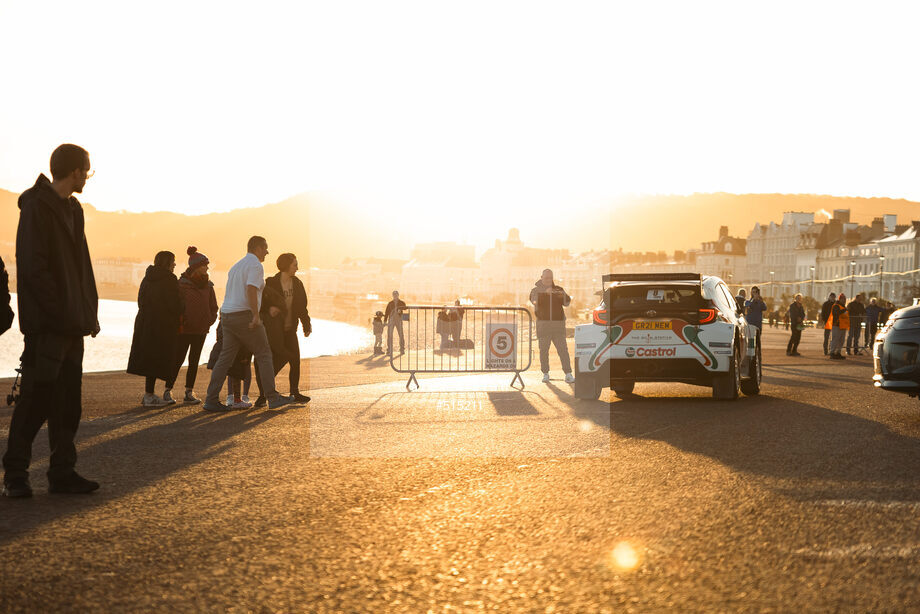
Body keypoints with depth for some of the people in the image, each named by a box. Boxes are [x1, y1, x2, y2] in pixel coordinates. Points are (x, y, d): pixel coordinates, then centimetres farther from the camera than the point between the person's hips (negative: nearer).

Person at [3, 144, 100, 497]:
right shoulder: (37, 207, -9)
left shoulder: (72, 210, 18)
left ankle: (63, 472, 12)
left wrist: (88, 312, 9)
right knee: (37, 398, -4)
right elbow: (33, 267, -16)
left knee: (69, 399, 8)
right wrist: (60, 311, -18)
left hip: (70, 325, 8)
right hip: (45, 323, -8)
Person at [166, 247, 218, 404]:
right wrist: (179, 324, -9)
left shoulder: (208, 286, 8)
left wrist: (209, 322, 4)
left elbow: (213, 307, 15)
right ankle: (168, 390, 8)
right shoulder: (181, 284, -7)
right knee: (178, 360, -3)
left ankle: (189, 392, 11)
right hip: (184, 330, -5)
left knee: (194, 361, 6)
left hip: (201, 330, 5)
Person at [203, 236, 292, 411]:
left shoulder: (235, 266, 21)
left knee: (225, 358, 6)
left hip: (227, 315, 8)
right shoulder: (255, 265, -7)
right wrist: (256, 316, -23)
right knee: (264, 355, 1)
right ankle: (273, 398, 1)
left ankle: (211, 400, 0)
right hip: (244, 315, -8)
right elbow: (251, 289, -22)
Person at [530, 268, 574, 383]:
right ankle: (545, 374, 15)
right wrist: (545, 292, -32)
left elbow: (567, 303, -1)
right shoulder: (536, 290, 5)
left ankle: (568, 375, -10)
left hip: (558, 324, 1)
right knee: (543, 350, 2)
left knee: (563, 349, -7)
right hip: (543, 324, -1)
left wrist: (564, 295, -23)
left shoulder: (558, 290, 11)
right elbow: (534, 299, -16)